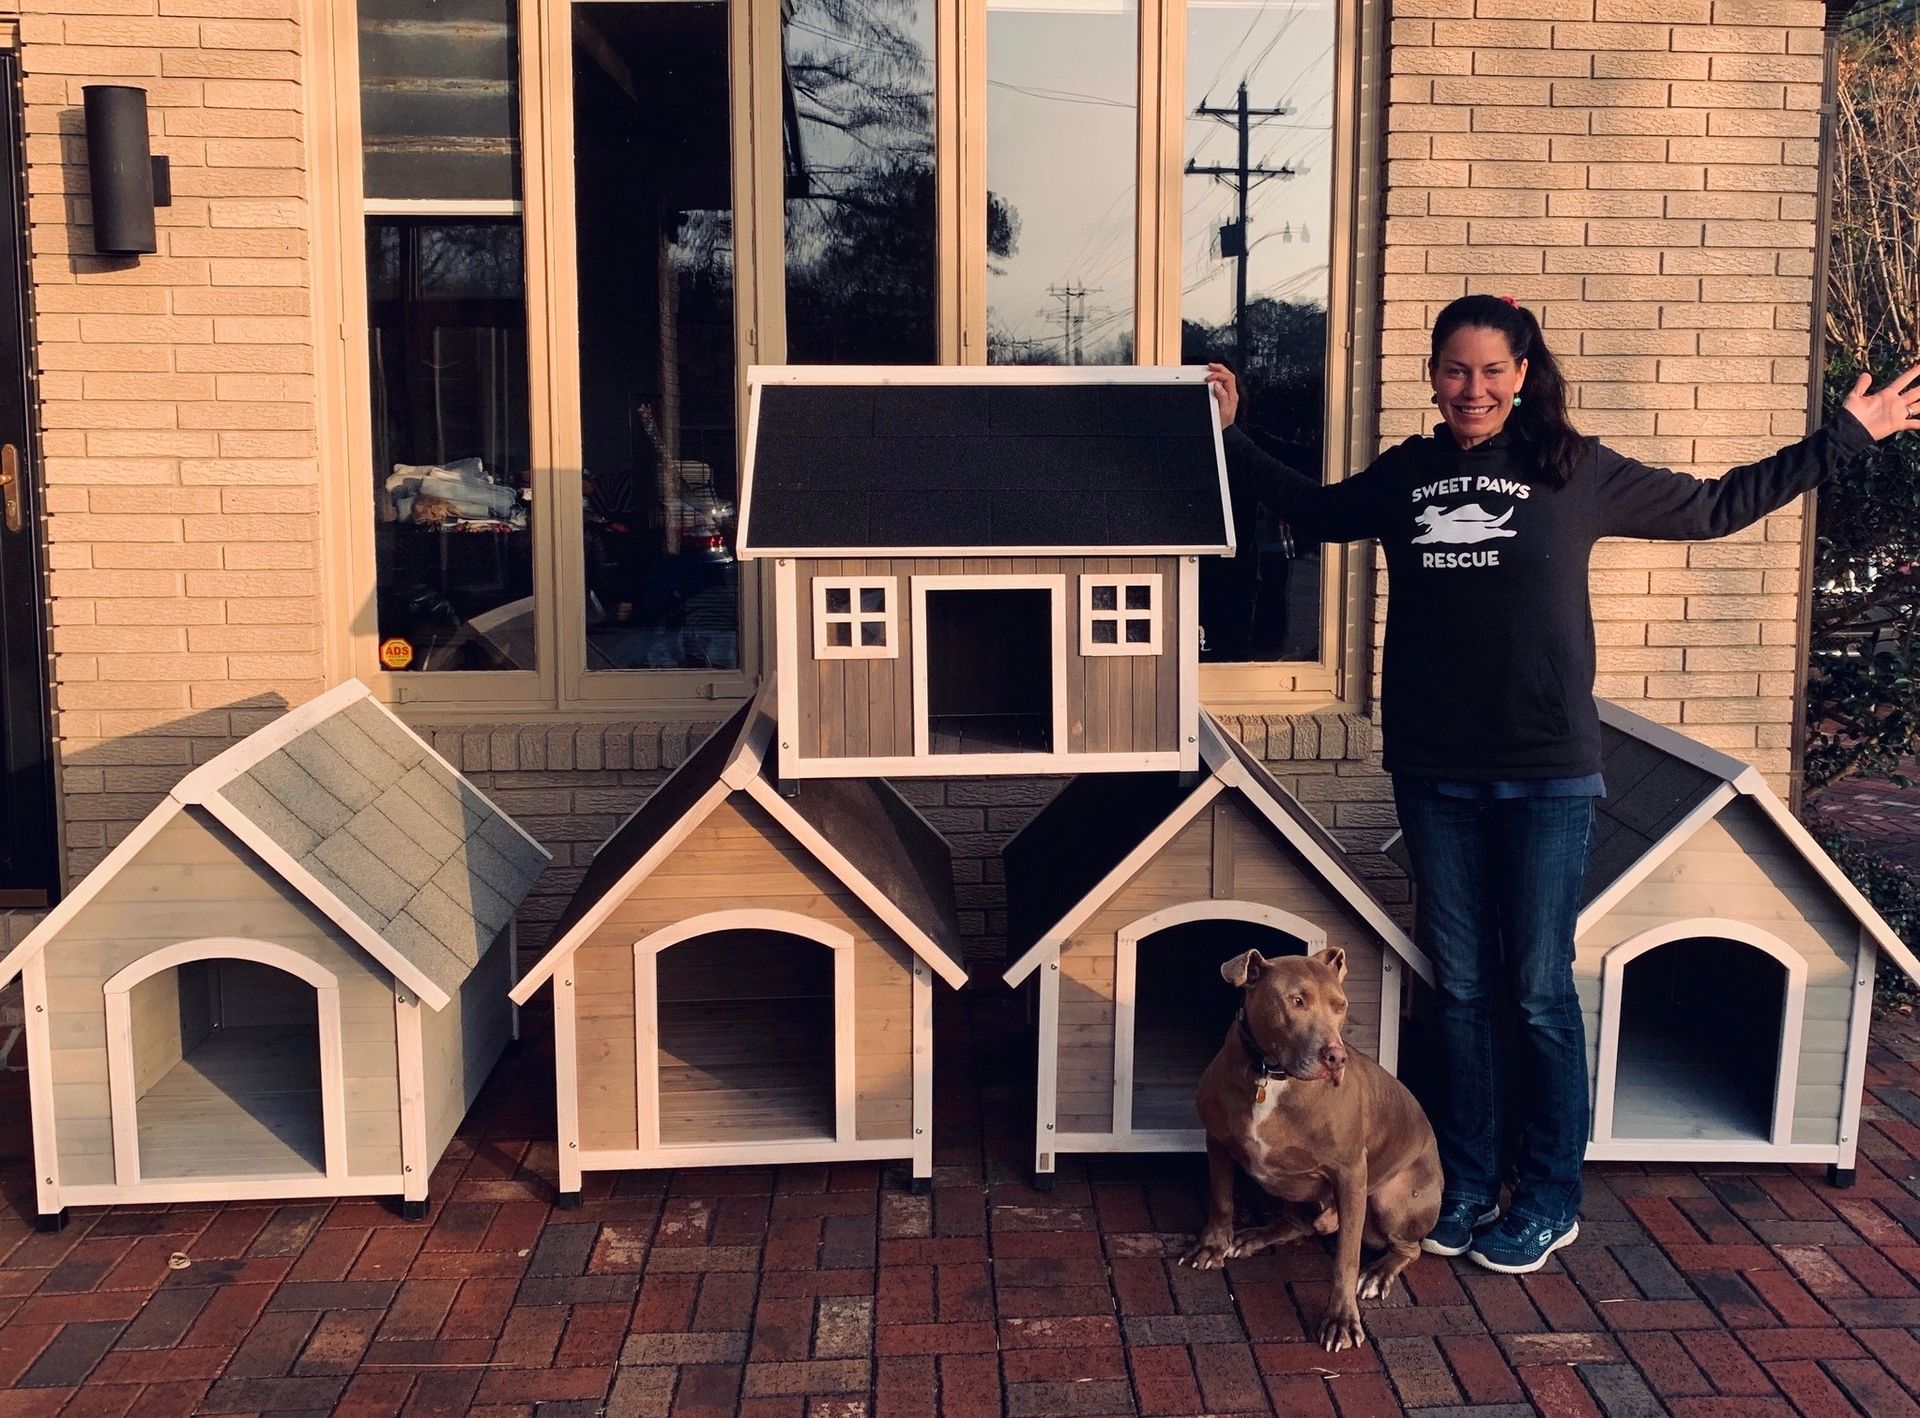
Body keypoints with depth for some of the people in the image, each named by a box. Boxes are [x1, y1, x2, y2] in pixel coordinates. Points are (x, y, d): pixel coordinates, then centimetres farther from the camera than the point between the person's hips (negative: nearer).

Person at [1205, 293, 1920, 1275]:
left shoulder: (1576, 472, 0)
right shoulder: (1403, 476, 7)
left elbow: (1713, 506, 10)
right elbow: (1313, 511, 25)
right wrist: (1232, 436, 23)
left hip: (1548, 775, -3)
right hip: (1433, 773, 3)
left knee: (1540, 992, 3)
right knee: (1461, 989, 11)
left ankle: (1549, 1199, 18)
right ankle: (1466, 1183, 23)